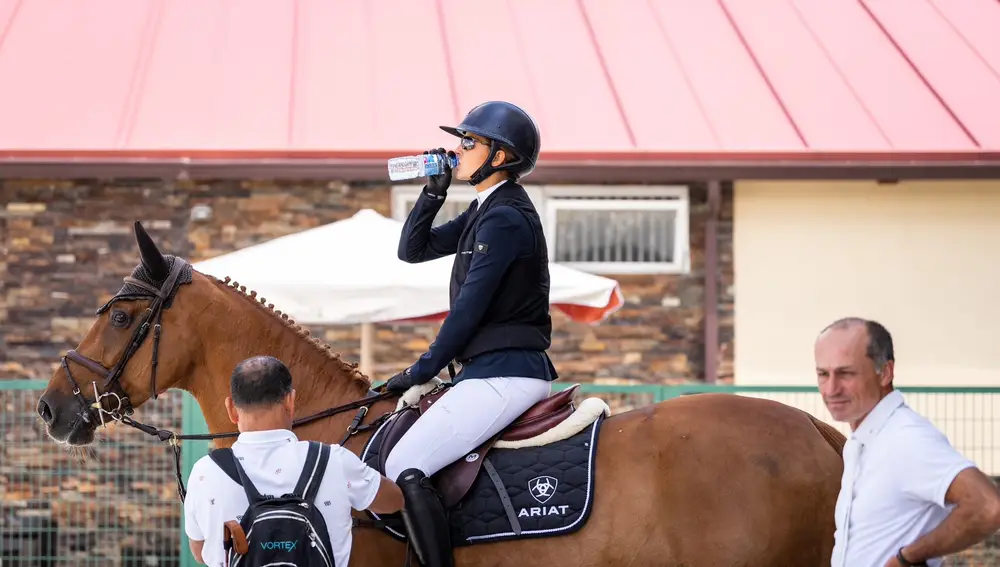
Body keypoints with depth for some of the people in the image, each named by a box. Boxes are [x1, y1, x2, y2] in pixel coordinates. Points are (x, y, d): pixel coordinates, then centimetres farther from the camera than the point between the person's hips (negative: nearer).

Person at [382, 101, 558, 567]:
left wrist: (423, 371, -8)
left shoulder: (505, 218, -15)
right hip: (495, 370, 11)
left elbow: (469, 309, -16)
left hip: (504, 374, -11)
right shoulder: (485, 212, 16)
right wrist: (433, 192, 8)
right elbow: (412, 250, 21)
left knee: (403, 467, -20)